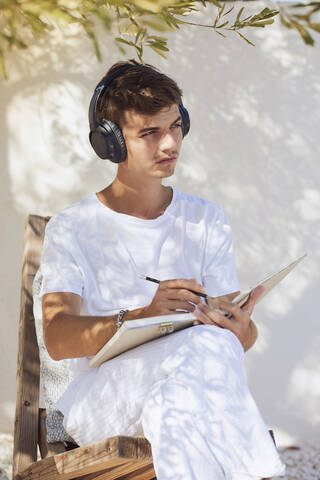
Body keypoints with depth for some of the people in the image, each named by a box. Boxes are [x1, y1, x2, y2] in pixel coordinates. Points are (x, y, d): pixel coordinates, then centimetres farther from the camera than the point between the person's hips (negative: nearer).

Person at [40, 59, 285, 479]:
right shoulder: (71, 230, 8)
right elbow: (57, 337, -8)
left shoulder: (207, 221, 20)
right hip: (100, 394, -2)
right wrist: (142, 316, -28)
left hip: (192, 388, 3)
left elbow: (245, 334, 12)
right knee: (204, 347, -35)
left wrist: (240, 329, -16)